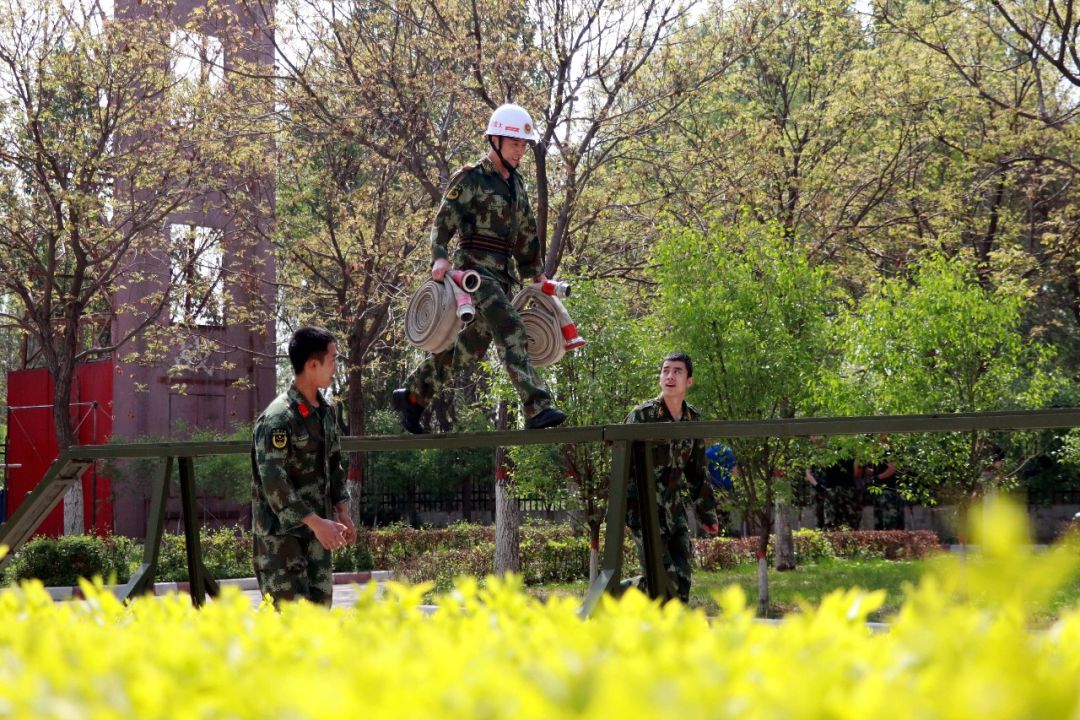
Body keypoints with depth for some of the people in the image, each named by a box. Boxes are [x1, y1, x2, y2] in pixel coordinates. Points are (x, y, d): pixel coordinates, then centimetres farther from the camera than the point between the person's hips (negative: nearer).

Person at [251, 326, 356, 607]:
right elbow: (273, 481, -22)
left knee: (320, 602, 9)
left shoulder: (325, 412, 10)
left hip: (316, 531, 8)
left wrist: (342, 514, 10)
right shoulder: (278, 418, -17)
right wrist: (317, 522, -23)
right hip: (281, 533, -8)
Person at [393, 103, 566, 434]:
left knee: (472, 344, 10)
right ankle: (537, 408, -29)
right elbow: (443, 222, -8)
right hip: (474, 267, -8)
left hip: (502, 273, 8)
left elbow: (526, 234, 28)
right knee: (511, 332, -21)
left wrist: (536, 273, 28)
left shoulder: (516, 185, 19)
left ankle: (412, 395, 25)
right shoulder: (470, 179, -4)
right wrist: (439, 257, -23)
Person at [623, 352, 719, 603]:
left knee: (682, 577, 0)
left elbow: (697, 473, 18)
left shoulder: (692, 420, 8)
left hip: (672, 506, 6)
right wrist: (624, 511, -18)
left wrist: (707, 513, 19)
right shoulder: (642, 415, -9)